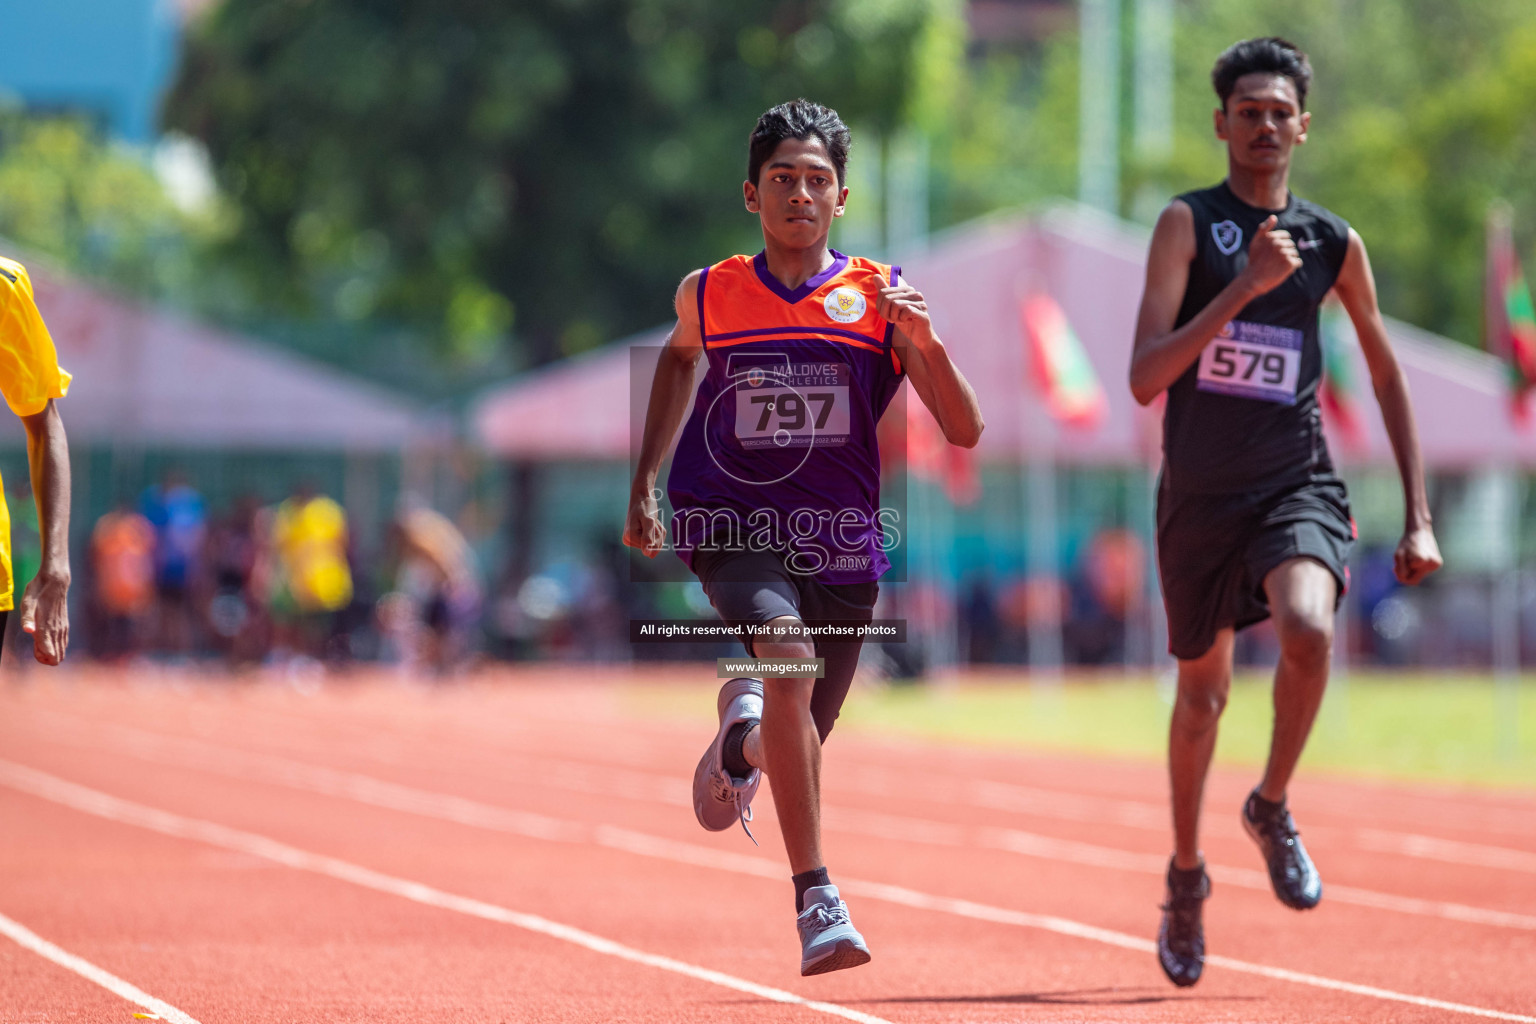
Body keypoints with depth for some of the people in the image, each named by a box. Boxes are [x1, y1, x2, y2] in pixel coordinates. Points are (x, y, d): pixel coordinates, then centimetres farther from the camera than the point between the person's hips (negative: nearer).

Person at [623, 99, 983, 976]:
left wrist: (925, 341, -23)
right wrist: (644, 486, 21)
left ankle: (745, 734, 55)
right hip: (732, 527, -2)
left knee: (803, 739, 13)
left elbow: (965, 431, -5)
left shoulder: (881, 295, -2)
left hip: (840, 542, 2)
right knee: (788, 651, -32)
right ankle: (818, 904, -34)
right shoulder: (709, 294, 1)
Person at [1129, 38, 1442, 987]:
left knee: (1309, 630, -29)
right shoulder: (1189, 223, -4)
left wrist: (1419, 516, 12)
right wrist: (1245, 286, -22)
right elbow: (1145, 377, -14)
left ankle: (1273, 806, -3)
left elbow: (1387, 373, 17)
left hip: (1297, 482, 0)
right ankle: (1187, 874, 36)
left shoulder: (1334, 242, 5)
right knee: (1203, 693, 12)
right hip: (1200, 493, 0)